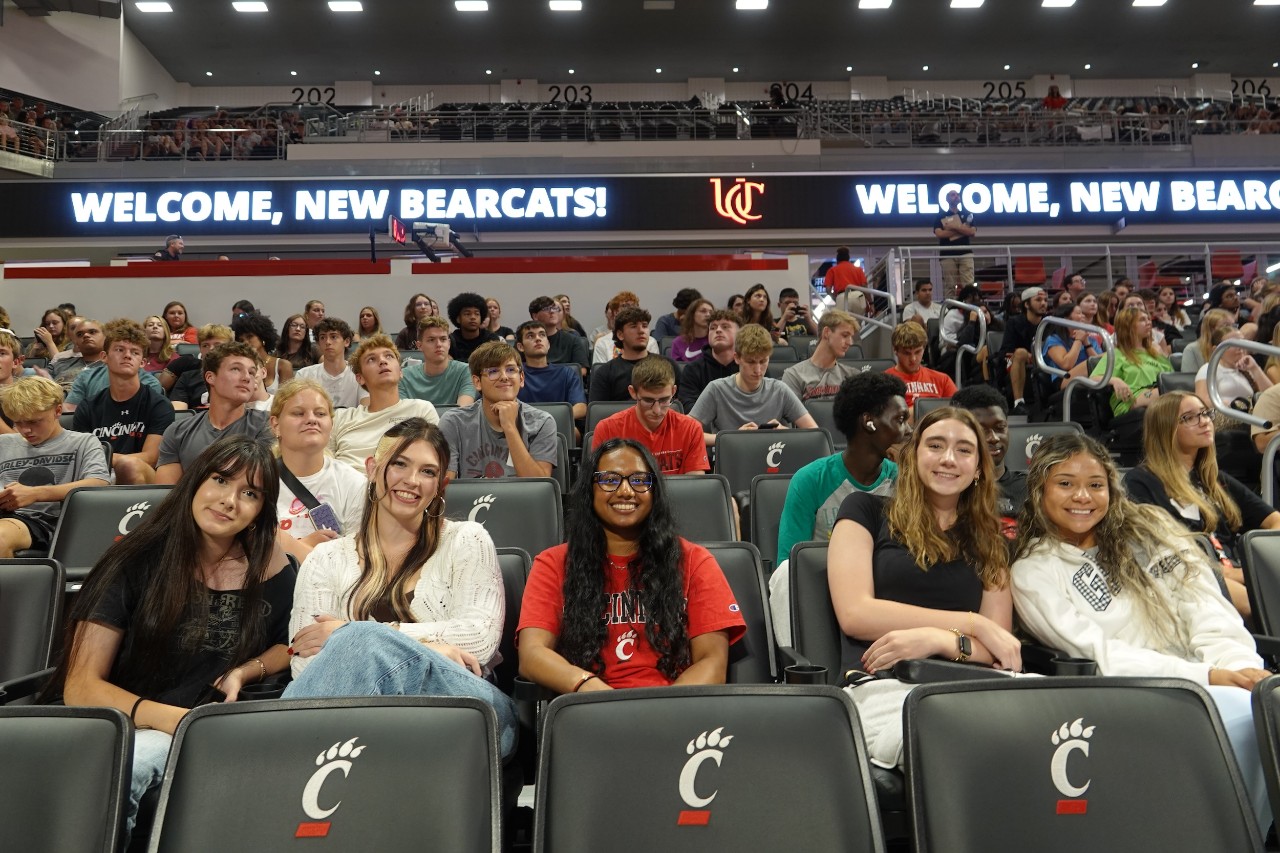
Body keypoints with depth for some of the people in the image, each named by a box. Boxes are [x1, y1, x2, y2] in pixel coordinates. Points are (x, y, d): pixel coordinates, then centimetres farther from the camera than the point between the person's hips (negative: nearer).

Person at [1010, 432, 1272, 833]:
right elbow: (1098, 653, -6)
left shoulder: (1145, 527, 15)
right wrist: (1207, 676, -14)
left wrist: (1239, 665, -14)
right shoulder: (1033, 573, 2)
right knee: (1249, 714, -32)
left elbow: (1206, 605, 5)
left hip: (1223, 678, 4)